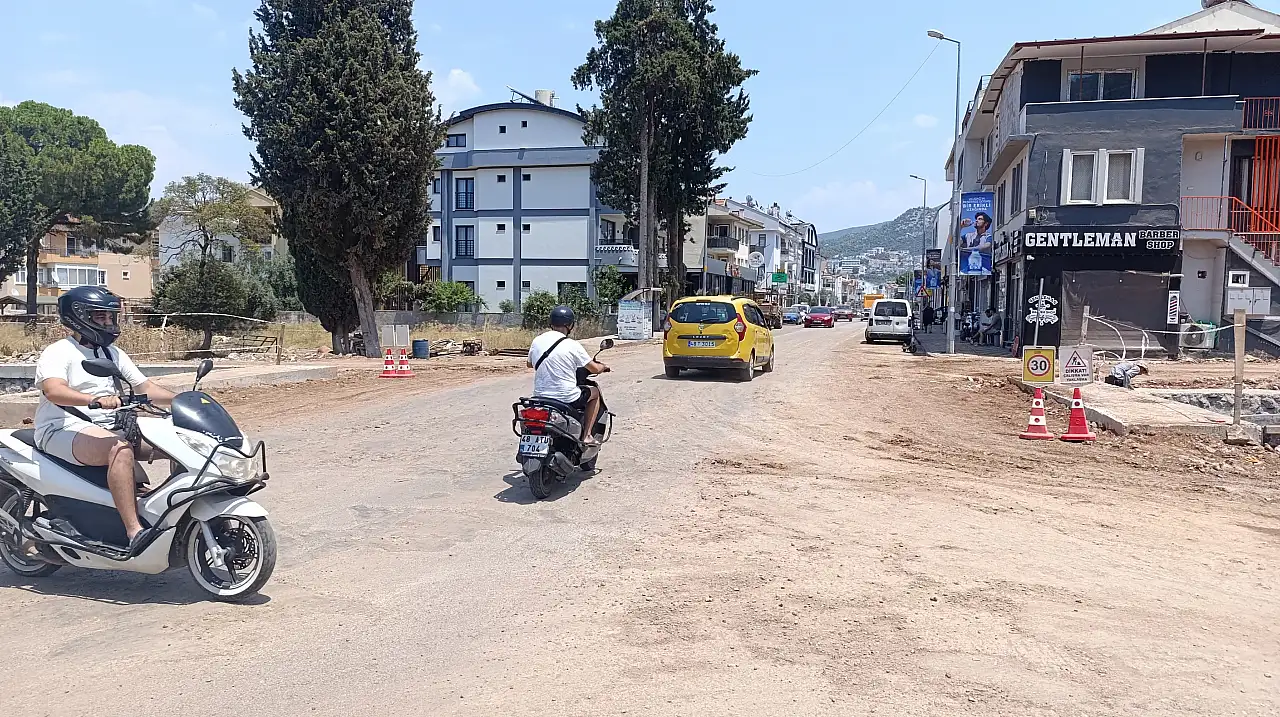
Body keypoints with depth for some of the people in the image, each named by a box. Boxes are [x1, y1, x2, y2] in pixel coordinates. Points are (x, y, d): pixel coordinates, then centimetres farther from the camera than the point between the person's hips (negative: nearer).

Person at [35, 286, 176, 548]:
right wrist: (96, 399, -43)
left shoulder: (114, 353, 19)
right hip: (64, 429, -8)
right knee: (121, 449, -38)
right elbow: (54, 391, -26)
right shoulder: (57, 353, -5)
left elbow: (144, 387, 14)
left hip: (110, 428, 8)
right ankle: (134, 532, -43)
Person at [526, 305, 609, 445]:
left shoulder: (536, 341, 2)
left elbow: (530, 364, 20)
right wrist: (603, 367, 19)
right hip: (567, 399, -5)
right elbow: (594, 369, -4)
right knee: (595, 392, 22)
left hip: (540, 397, 5)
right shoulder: (572, 346, -12)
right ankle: (586, 435, 13)